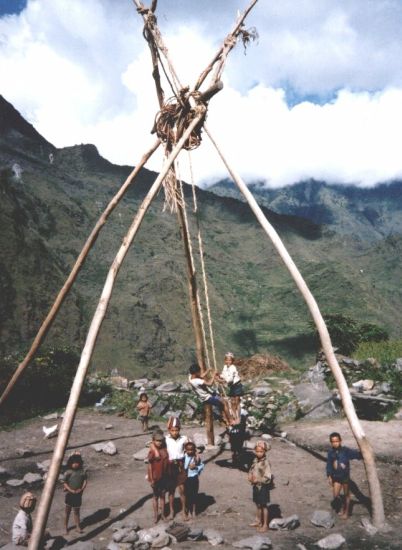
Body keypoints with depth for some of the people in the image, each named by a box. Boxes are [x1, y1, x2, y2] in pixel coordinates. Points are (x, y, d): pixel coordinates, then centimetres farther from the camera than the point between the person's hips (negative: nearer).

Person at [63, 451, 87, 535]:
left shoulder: (82, 471, -4)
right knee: (68, 511, 10)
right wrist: (71, 490, -20)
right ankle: (66, 527, 25)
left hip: (78, 494, 2)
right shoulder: (68, 472, -13)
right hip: (70, 494, -2)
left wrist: (81, 489, -14)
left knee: (76, 511, 15)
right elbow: (64, 482, -12)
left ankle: (78, 526, 29)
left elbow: (85, 481, 0)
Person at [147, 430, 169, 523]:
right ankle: (156, 515, 25)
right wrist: (151, 479, -12)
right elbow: (150, 465, -13)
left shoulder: (164, 448, -4)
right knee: (156, 496, 11)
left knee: (163, 495, 15)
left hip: (164, 476, 4)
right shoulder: (152, 451, -18)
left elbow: (167, 461, 7)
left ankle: (162, 514, 29)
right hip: (156, 477, -4)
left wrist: (168, 475, 7)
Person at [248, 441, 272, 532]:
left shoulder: (266, 463, -21)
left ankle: (265, 525, 19)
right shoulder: (255, 461, 1)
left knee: (263, 506, 6)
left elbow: (268, 478, -23)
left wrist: (257, 480, -21)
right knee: (258, 505, 20)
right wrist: (250, 476, -4)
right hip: (256, 486, 7)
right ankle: (258, 521, 36)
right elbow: (251, 470, 16)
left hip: (263, 487, -7)